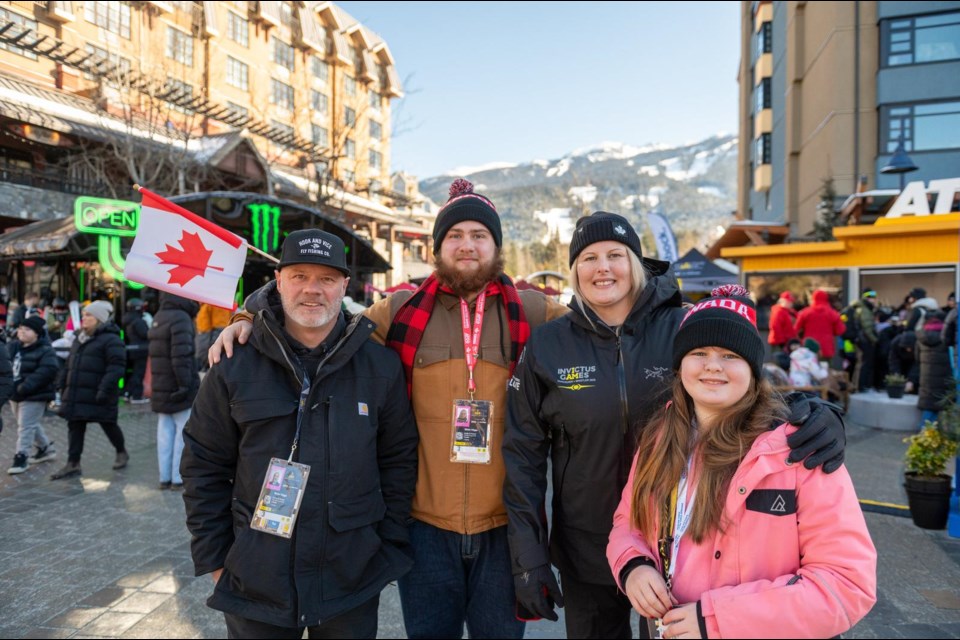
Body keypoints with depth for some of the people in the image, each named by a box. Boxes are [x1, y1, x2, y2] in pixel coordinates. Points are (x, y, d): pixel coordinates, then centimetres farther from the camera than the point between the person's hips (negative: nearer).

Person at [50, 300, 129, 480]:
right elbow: (70, 364, 23)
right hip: (76, 394, 8)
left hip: (97, 396, -8)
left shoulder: (111, 340, -14)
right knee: (75, 427, 8)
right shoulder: (80, 338, 15)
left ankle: (121, 452, 28)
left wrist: (105, 389, -27)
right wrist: (62, 383, 17)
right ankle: (73, 464, 14)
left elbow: (116, 367, -21)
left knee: (108, 425, 7)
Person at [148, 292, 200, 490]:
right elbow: (181, 355, -24)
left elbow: (157, 354, 17)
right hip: (178, 387, -9)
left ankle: (165, 477, 17)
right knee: (184, 432, -1)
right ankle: (179, 478, 2)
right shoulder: (180, 318, -17)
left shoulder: (159, 317, 13)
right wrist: (185, 384, -22)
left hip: (161, 387, 9)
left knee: (165, 431, 12)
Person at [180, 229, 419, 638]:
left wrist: (390, 547, 1)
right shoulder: (236, 366, -4)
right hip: (255, 585, 0)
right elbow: (204, 469, 2)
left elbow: (397, 462, 2)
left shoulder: (381, 367, -3)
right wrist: (214, 558, 1)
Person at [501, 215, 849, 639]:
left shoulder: (684, 330, -9)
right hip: (583, 556, 1)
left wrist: (811, 413, -31)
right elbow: (524, 456, -4)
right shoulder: (546, 346, -7)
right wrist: (528, 558, -6)